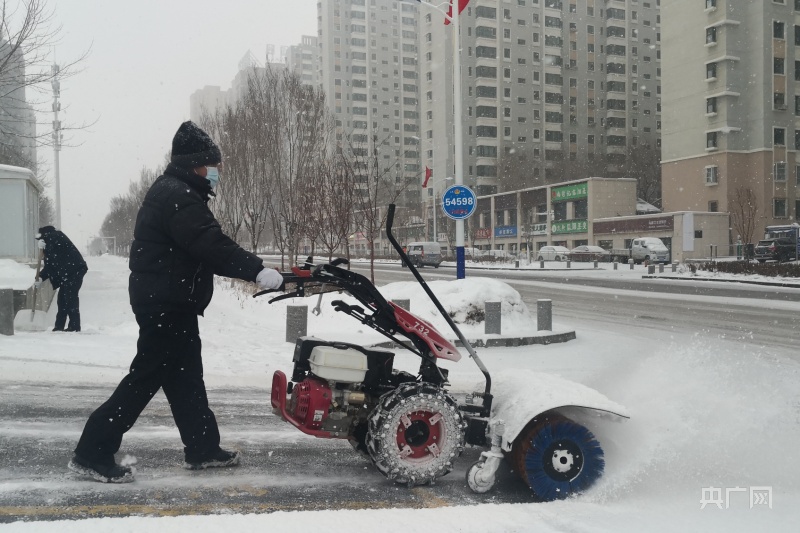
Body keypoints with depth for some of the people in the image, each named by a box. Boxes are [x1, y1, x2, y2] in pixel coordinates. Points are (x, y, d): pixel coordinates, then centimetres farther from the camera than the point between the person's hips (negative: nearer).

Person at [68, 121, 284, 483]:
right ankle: (93, 453, 2)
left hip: (166, 300, 11)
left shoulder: (174, 192, 18)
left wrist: (248, 271, 12)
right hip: (166, 302, -11)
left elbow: (201, 249, 18)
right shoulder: (178, 195, -16)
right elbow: (211, 245, -27)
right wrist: (256, 270, -27)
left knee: (186, 375, 14)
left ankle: (203, 448, 23)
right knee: (147, 375, -6)